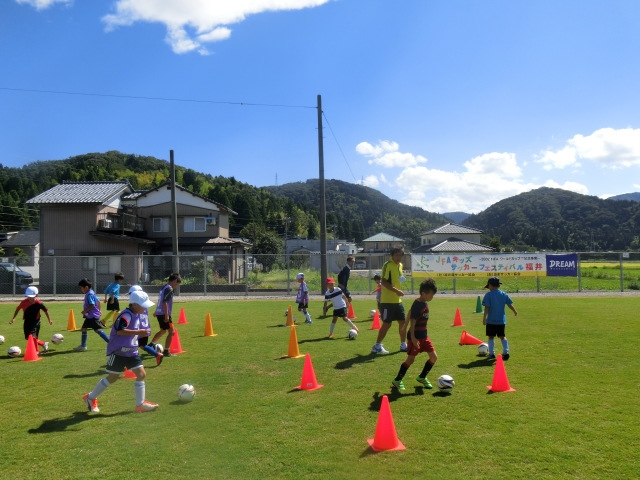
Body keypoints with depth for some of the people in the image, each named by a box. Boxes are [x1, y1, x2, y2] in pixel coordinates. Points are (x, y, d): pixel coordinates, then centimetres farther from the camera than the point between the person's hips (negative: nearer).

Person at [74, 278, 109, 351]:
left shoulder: (89, 295, -17)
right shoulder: (92, 293, 13)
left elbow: (92, 305, -24)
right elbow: (98, 302, 19)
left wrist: (85, 311, -18)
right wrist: (99, 310, 23)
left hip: (93, 316, -10)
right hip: (90, 316, 10)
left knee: (97, 330, -7)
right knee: (83, 329, 13)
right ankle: (83, 346, 19)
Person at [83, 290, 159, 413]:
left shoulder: (136, 315, 8)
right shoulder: (126, 315, -20)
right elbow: (120, 331, -34)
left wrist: (142, 334, 4)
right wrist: (139, 331, -31)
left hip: (131, 351, 8)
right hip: (118, 352, -8)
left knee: (141, 374, 0)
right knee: (113, 377, 5)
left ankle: (140, 404, 8)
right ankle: (90, 397, 27)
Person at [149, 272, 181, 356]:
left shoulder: (163, 287, 14)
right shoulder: (169, 289, -14)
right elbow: (165, 302, -22)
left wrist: (156, 311, 37)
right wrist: (166, 315, -23)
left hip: (159, 313, 10)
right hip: (164, 314, -10)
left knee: (163, 330, 26)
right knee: (171, 332, -3)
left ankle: (151, 345, 34)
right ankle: (166, 351, -3)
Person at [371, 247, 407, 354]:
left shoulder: (400, 265, 13)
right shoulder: (388, 265, -14)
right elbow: (383, 281, -21)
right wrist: (396, 290, -26)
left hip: (397, 300, 8)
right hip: (387, 300, -8)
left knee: (403, 322, 11)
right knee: (387, 323, -5)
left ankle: (403, 345, 25)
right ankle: (377, 346, 6)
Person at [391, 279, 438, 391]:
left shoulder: (425, 303, 6)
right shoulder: (417, 305, -21)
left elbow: (410, 312, 18)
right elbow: (413, 321, -23)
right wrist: (412, 337, -26)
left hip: (424, 336, 9)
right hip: (415, 337, -9)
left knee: (434, 357, 7)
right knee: (410, 359, -2)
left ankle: (422, 378, 24)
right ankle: (397, 380, 13)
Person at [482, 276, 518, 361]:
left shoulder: (488, 294, -9)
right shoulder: (504, 294, 4)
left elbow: (487, 307, -14)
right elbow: (510, 305, 7)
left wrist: (484, 318, -12)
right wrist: (515, 312, 25)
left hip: (491, 320, -4)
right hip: (502, 320, 4)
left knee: (491, 337, 7)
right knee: (502, 336, 14)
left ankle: (492, 353, 12)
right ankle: (506, 352, 5)